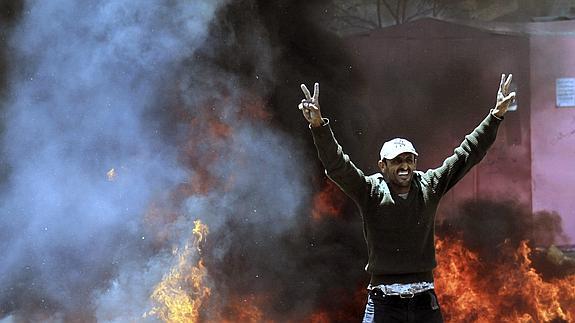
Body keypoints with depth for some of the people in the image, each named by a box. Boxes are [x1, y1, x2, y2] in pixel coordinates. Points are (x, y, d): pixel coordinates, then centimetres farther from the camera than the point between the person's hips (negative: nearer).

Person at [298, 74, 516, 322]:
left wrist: (495, 116, 4)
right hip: (383, 302, -3)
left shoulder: (429, 186, 5)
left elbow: (467, 153, 8)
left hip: (425, 301, 4)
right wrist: (318, 125, -31)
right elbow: (336, 165, -17)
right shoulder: (370, 191, -4)